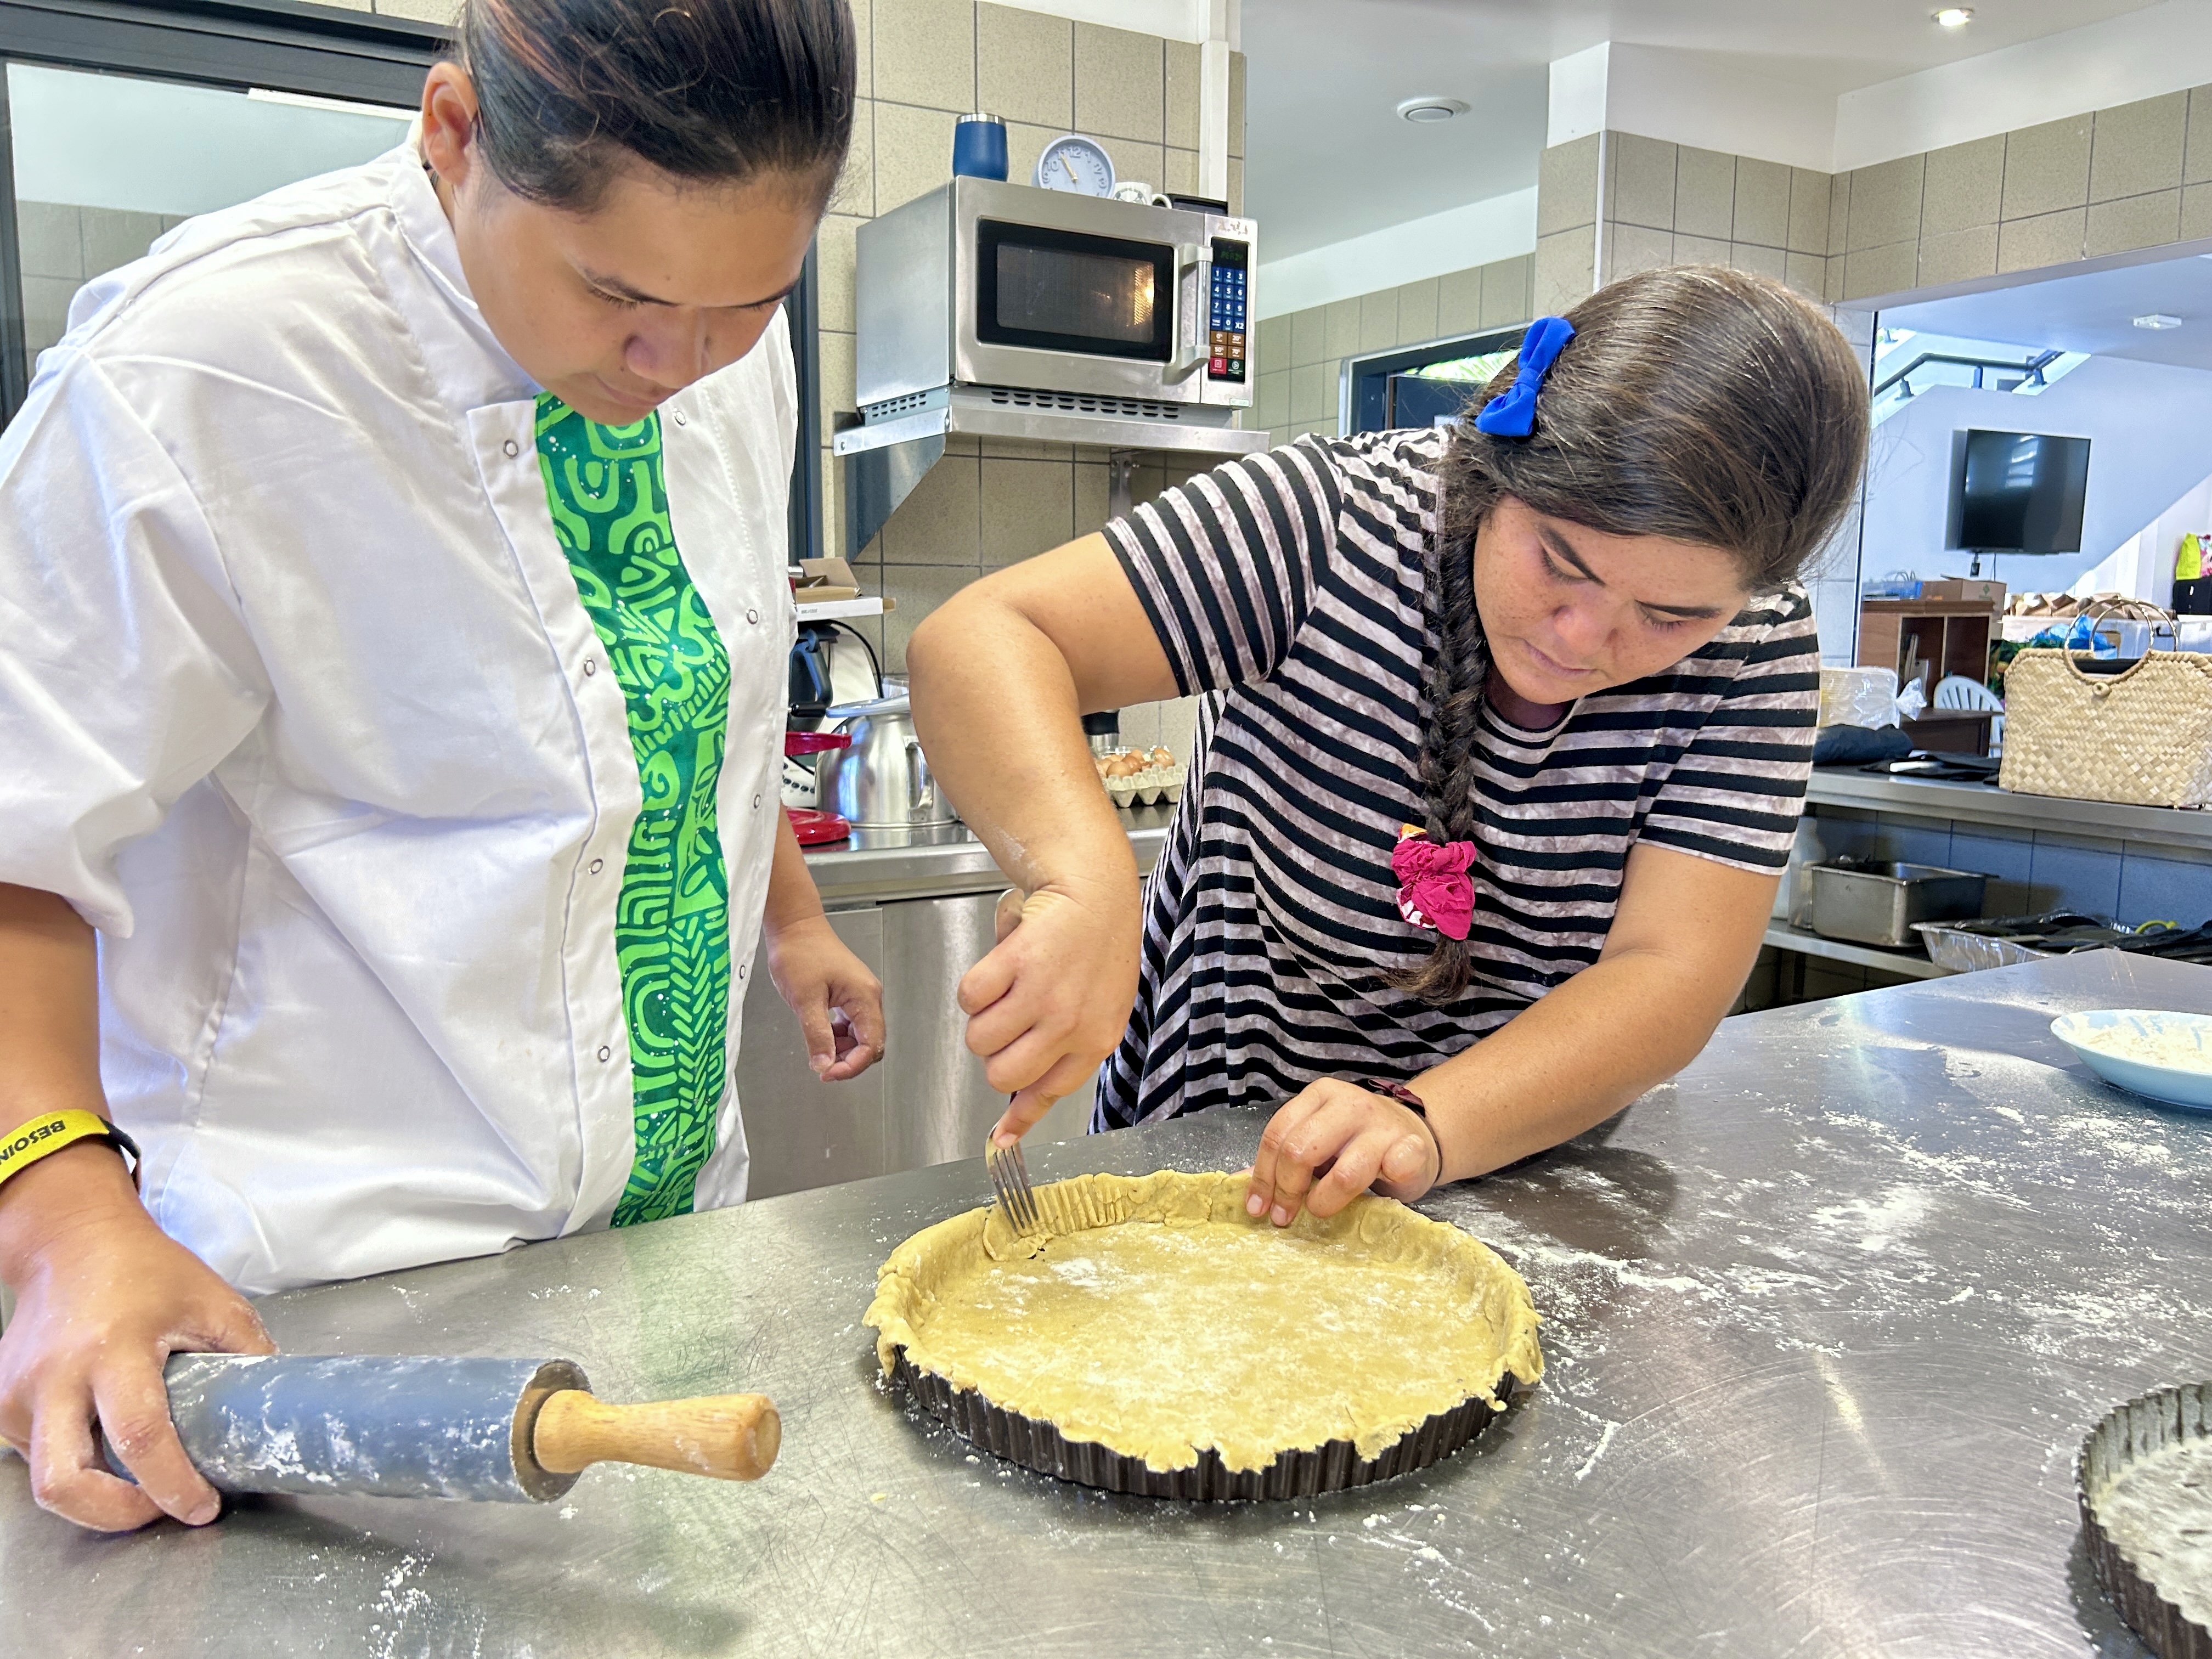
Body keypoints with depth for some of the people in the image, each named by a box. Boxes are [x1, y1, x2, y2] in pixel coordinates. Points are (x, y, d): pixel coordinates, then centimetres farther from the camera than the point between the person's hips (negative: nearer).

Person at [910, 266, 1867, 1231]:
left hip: (1523, 1162, 2)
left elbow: (1669, 978, -18)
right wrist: (1083, 884, -44)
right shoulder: (1337, 519, -19)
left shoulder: (1753, 652, -12)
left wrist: (1426, 1127, -34)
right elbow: (980, 640, -26)